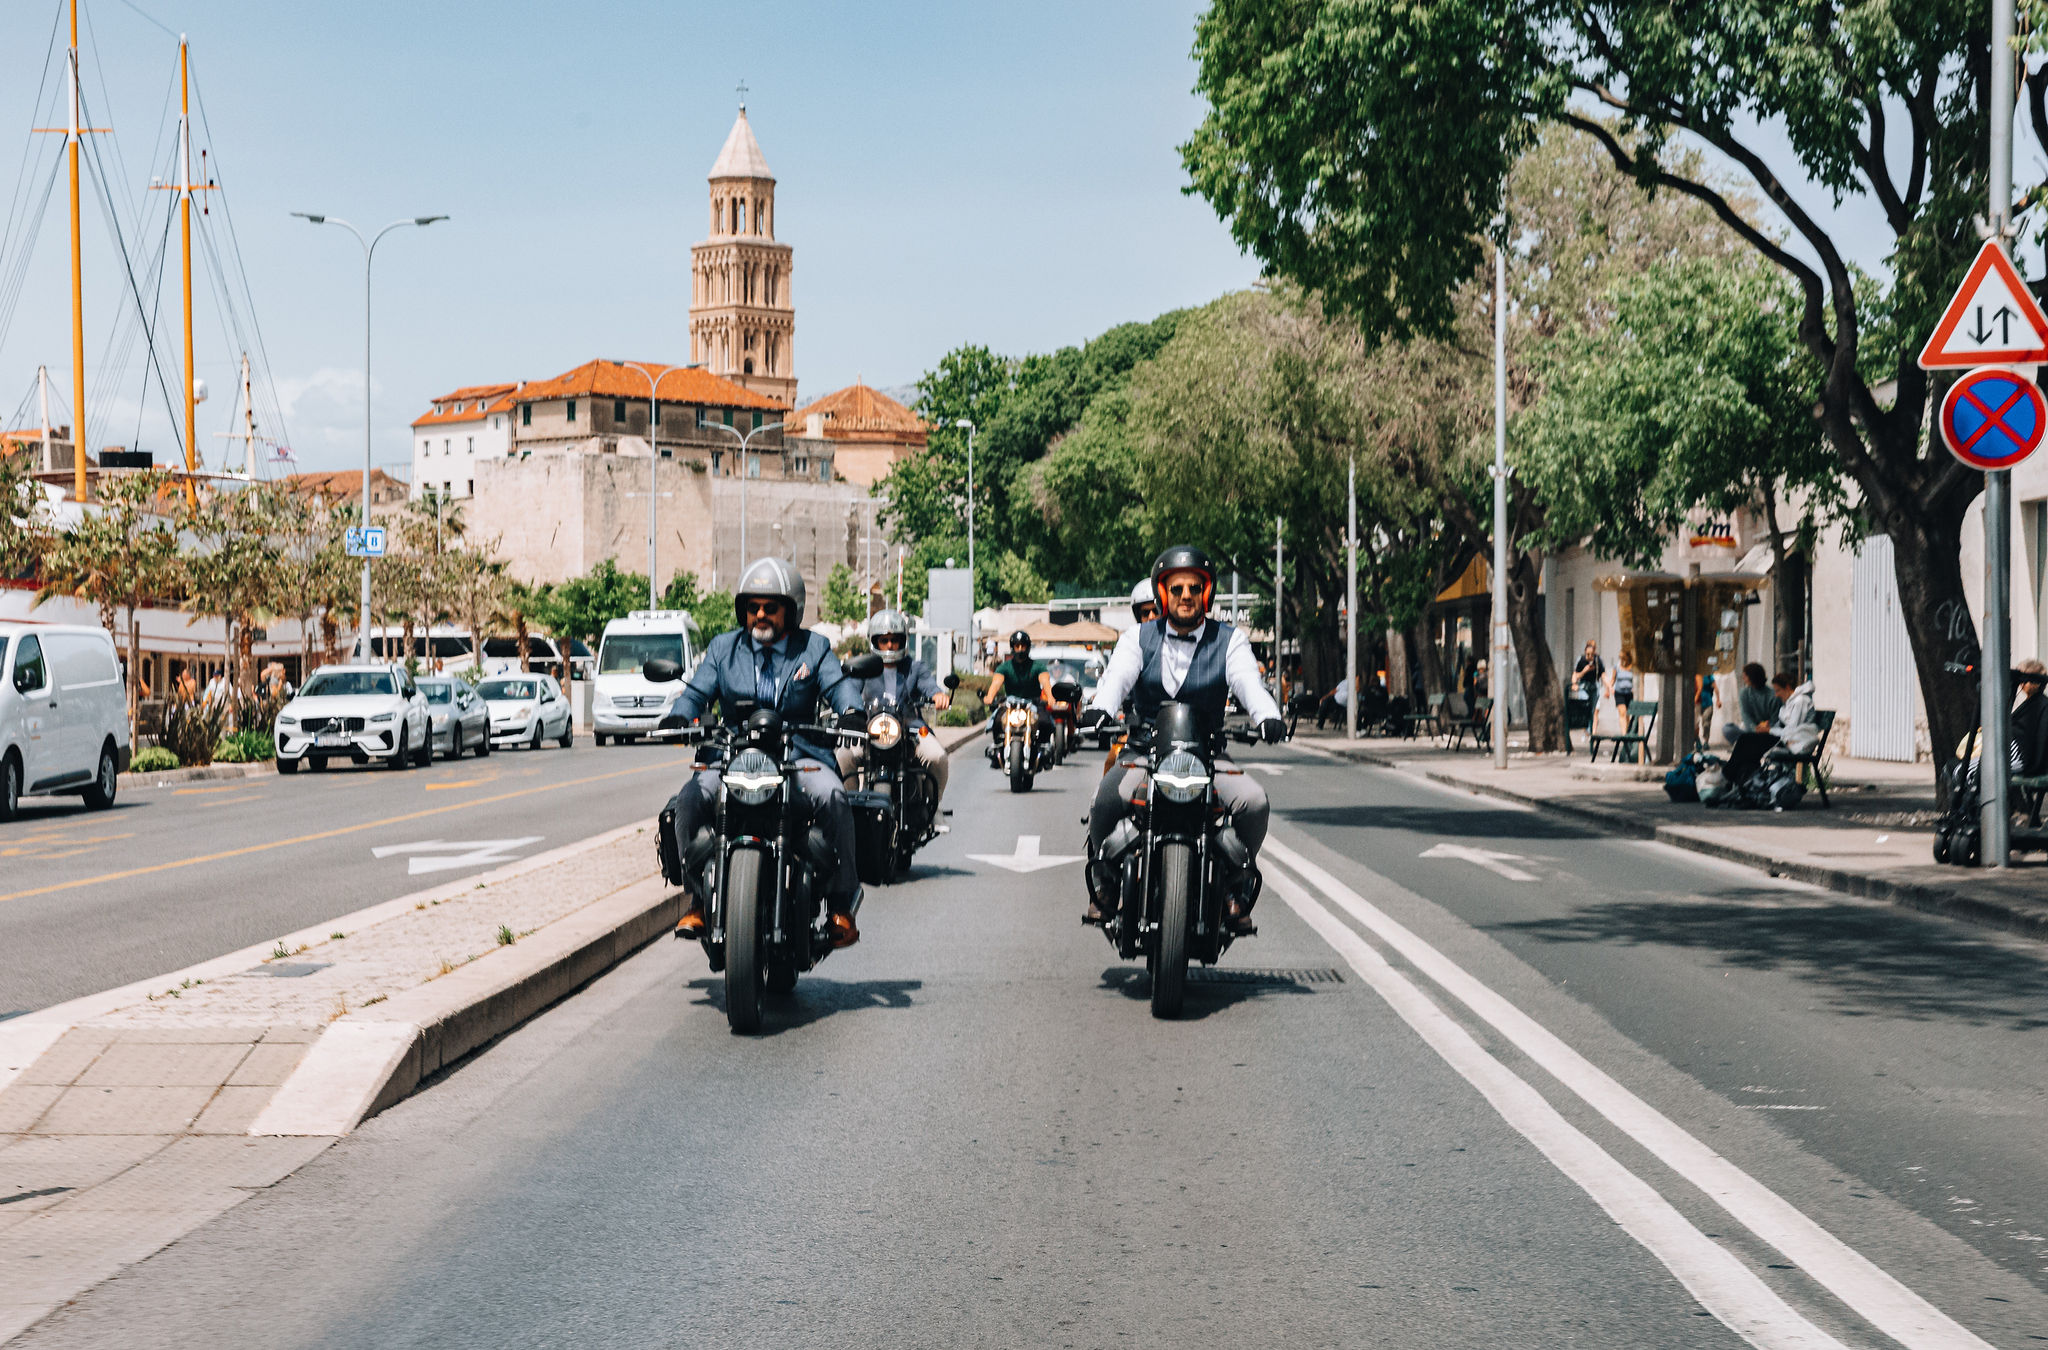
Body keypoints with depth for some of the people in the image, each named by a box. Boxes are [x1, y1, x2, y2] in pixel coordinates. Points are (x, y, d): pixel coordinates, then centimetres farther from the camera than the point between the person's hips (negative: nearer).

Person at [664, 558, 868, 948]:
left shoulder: (814, 648, 11)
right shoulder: (723, 648, 15)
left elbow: (839, 683, -3)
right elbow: (697, 691, 7)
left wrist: (852, 710, -26)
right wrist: (679, 717, -16)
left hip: (801, 754, -1)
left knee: (832, 797, -32)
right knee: (690, 799, -26)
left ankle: (841, 904, -18)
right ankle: (697, 899, -10)